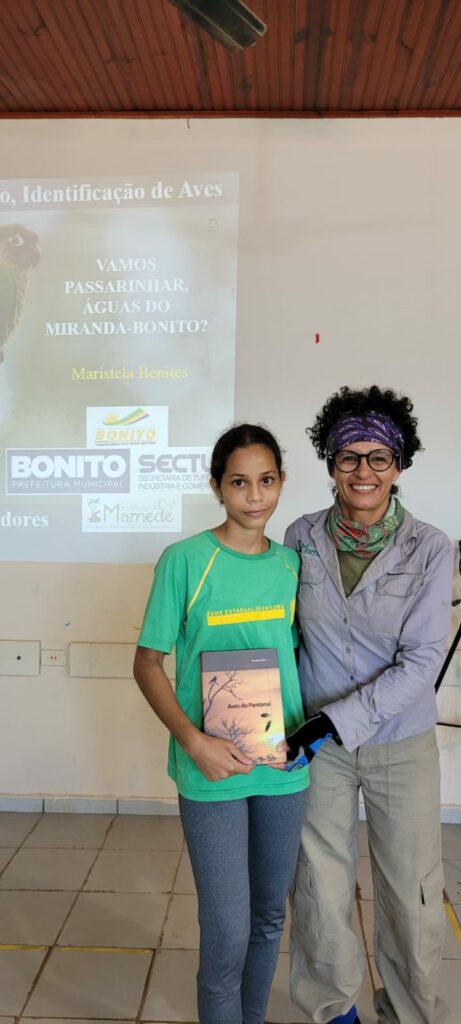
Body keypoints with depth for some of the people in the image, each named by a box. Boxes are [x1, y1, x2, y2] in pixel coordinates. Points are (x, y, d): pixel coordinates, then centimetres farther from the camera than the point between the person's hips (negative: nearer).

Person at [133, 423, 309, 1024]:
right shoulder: (185, 560, -11)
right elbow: (148, 663, -8)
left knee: (269, 917, 20)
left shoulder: (291, 564, 3)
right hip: (212, 771, -4)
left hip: (285, 769, 5)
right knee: (227, 931, 2)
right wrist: (195, 741, -19)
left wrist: (308, 730, -2)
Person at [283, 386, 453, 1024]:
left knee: (411, 893, 11)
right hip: (319, 742, 2)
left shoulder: (429, 549, -12)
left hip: (402, 745, -1)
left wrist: (339, 719, -21)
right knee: (321, 888, 13)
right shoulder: (302, 538, -6)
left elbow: (421, 660, -15)